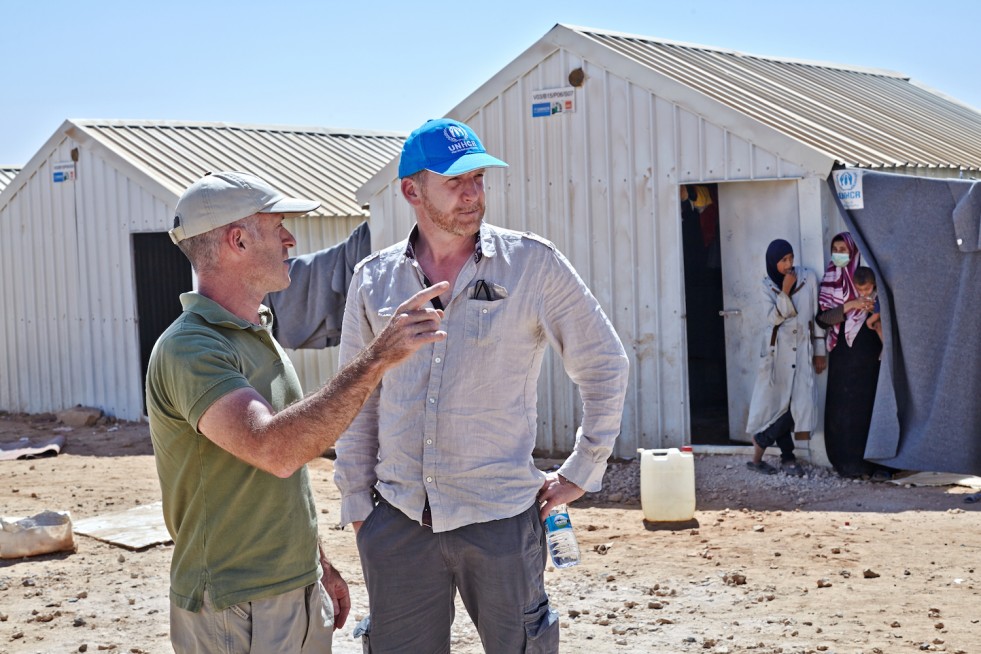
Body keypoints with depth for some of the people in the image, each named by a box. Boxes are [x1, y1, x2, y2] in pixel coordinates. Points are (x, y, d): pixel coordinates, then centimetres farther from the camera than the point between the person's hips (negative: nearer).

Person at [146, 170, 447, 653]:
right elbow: (276, 450, -35)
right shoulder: (187, 350, -20)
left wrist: (319, 567, 20)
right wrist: (377, 357, -35)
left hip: (297, 594, 9)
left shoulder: (257, 336, 12)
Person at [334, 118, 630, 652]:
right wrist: (356, 507, 8)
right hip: (396, 523, 3)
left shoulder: (533, 264, -3)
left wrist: (581, 473, 3)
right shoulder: (373, 279, 5)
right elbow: (358, 403, 11)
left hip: (500, 519, -2)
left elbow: (604, 365, 4)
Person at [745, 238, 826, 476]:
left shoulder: (808, 278, 2)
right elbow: (773, 318, -8)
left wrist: (819, 352, 6)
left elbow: (817, 315, 6)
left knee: (799, 403, -9)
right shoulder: (768, 285, 2)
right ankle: (788, 457, 9)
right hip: (778, 350, -1)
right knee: (779, 404, -3)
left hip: (802, 350, 1)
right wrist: (785, 291, -17)